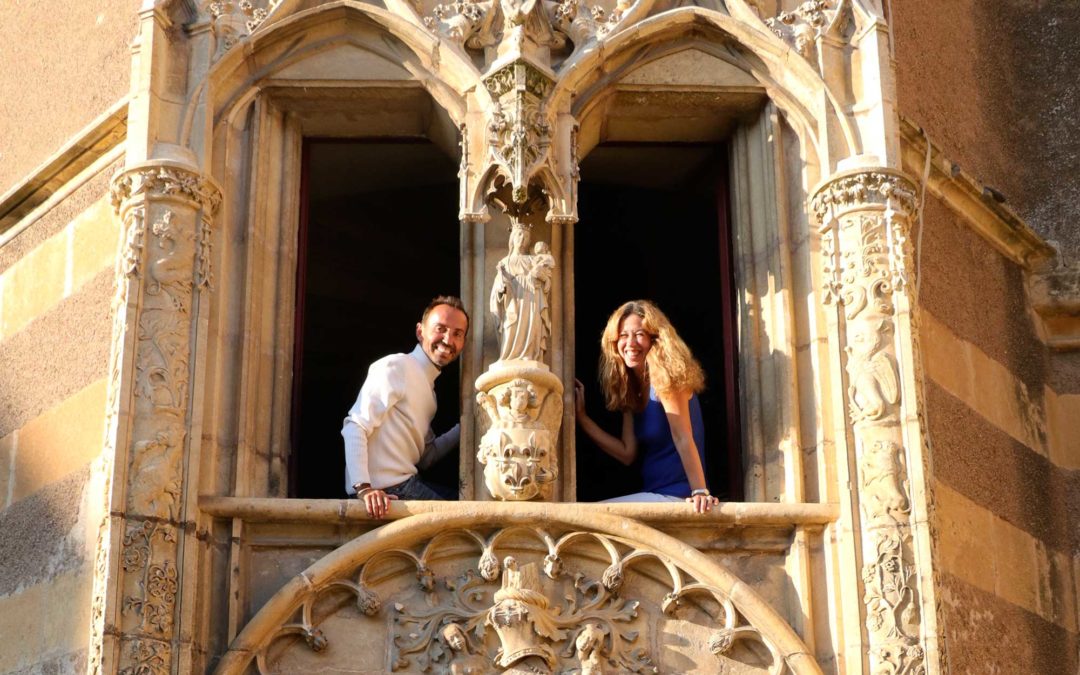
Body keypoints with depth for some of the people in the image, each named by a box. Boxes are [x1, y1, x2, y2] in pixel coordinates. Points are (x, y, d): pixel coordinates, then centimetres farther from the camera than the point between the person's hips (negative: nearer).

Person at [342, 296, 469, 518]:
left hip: (406, 483, 9)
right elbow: (355, 427, -19)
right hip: (386, 491, -9)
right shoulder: (395, 367, -10)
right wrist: (364, 488, -29)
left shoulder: (427, 385, 20)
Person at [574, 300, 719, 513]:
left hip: (676, 496, -8)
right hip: (654, 494, 8)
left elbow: (683, 439, -17)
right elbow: (627, 453, 8)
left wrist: (700, 491, -26)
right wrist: (581, 417, 8)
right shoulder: (631, 391, 14)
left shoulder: (664, 376, -9)